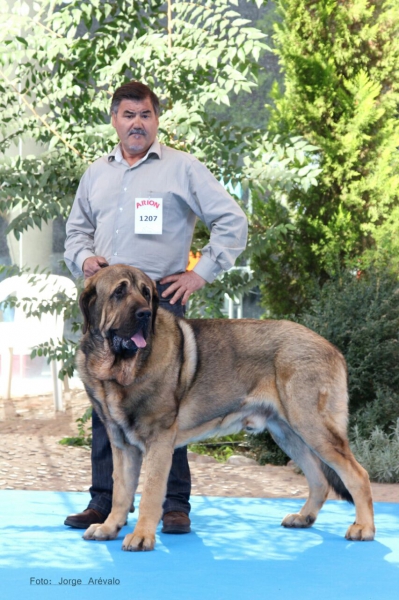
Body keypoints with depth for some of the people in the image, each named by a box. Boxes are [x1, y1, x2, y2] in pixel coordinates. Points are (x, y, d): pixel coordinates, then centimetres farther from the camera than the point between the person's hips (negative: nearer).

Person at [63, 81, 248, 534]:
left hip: (160, 296, -4)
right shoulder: (96, 174, 18)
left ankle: (175, 504, -1)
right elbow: (77, 229, 27)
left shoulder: (182, 168, 4)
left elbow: (232, 222, 2)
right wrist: (83, 257, 5)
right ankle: (103, 501, 10)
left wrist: (202, 273, -4)